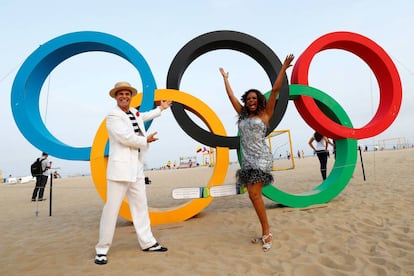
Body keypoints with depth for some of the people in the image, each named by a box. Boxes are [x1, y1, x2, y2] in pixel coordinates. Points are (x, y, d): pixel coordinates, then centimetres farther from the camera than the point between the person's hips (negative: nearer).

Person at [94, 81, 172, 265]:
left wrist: (161, 109, 49)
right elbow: (126, 137, -19)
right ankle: (102, 250, 11)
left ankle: (147, 242, 22)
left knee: (140, 206, 11)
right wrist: (146, 140, -3)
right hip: (120, 168, -8)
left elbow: (143, 117, 39)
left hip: (137, 168, 8)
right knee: (112, 208, -3)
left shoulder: (134, 113, 16)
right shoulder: (113, 116, -8)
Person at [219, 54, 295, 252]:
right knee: (253, 196, 5)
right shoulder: (243, 115, 15)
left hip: (261, 158, -6)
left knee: (255, 194, -15)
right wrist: (225, 78, 30)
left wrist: (284, 68, -3)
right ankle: (265, 233, 14)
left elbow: (275, 90, -2)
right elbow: (231, 95, 23)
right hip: (247, 159, 6)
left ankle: (267, 233, -2)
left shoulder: (265, 114, 3)